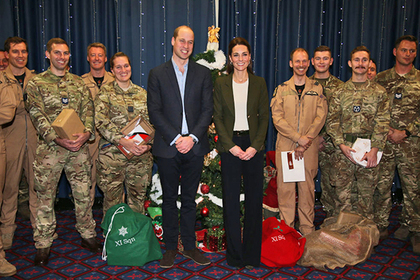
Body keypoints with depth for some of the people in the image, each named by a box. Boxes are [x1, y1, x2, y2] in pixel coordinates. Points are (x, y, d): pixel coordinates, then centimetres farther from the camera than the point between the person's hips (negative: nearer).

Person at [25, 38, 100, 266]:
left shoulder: (78, 82, 11)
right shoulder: (36, 83, 1)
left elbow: (88, 110, 5)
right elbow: (37, 116, -8)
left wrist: (87, 133, -14)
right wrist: (57, 138, -21)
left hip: (79, 147, 3)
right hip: (49, 148, -2)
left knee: (83, 193, 9)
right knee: (45, 197, 4)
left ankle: (88, 235, 24)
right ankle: (43, 244, 17)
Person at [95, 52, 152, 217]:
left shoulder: (142, 93, 14)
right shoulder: (105, 92, 3)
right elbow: (100, 121, -10)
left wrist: (149, 143, -8)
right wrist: (122, 141, -22)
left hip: (140, 155, 3)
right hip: (112, 153, -3)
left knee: (138, 198, 9)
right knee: (112, 199, 3)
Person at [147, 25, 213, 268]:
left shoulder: (203, 73, 7)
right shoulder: (157, 74, 4)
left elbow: (208, 109, 1)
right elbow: (154, 111, -3)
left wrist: (192, 137, -12)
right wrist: (175, 138, -13)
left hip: (194, 146, 1)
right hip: (168, 147, -1)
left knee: (189, 199, 11)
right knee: (169, 199, 9)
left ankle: (190, 245, 24)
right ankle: (171, 246, 22)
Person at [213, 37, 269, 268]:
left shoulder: (259, 83, 6)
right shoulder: (221, 84, 5)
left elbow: (264, 117, 3)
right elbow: (217, 117, 1)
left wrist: (255, 146, -9)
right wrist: (231, 146, -9)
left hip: (253, 144, 1)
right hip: (230, 145, 0)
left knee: (254, 197, 5)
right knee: (231, 198, 3)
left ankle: (253, 253, 19)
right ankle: (234, 254, 17)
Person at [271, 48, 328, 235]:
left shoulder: (317, 88, 10)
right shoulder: (281, 89, 9)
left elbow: (320, 117, 1)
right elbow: (277, 118, -2)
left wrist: (306, 140, -11)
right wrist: (298, 138, -12)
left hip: (309, 147, 0)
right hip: (285, 145, 0)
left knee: (307, 187, 4)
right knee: (285, 187, 0)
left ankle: (307, 231, 15)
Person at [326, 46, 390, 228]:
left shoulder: (379, 92, 6)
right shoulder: (340, 92, 8)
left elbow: (382, 123, -1)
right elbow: (332, 121, 2)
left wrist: (374, 150, -12)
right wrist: (341, 144, -11)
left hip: (369, 150, 0)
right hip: (343, 149, 1)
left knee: (367, 193, 7)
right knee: (342, 191, 3)